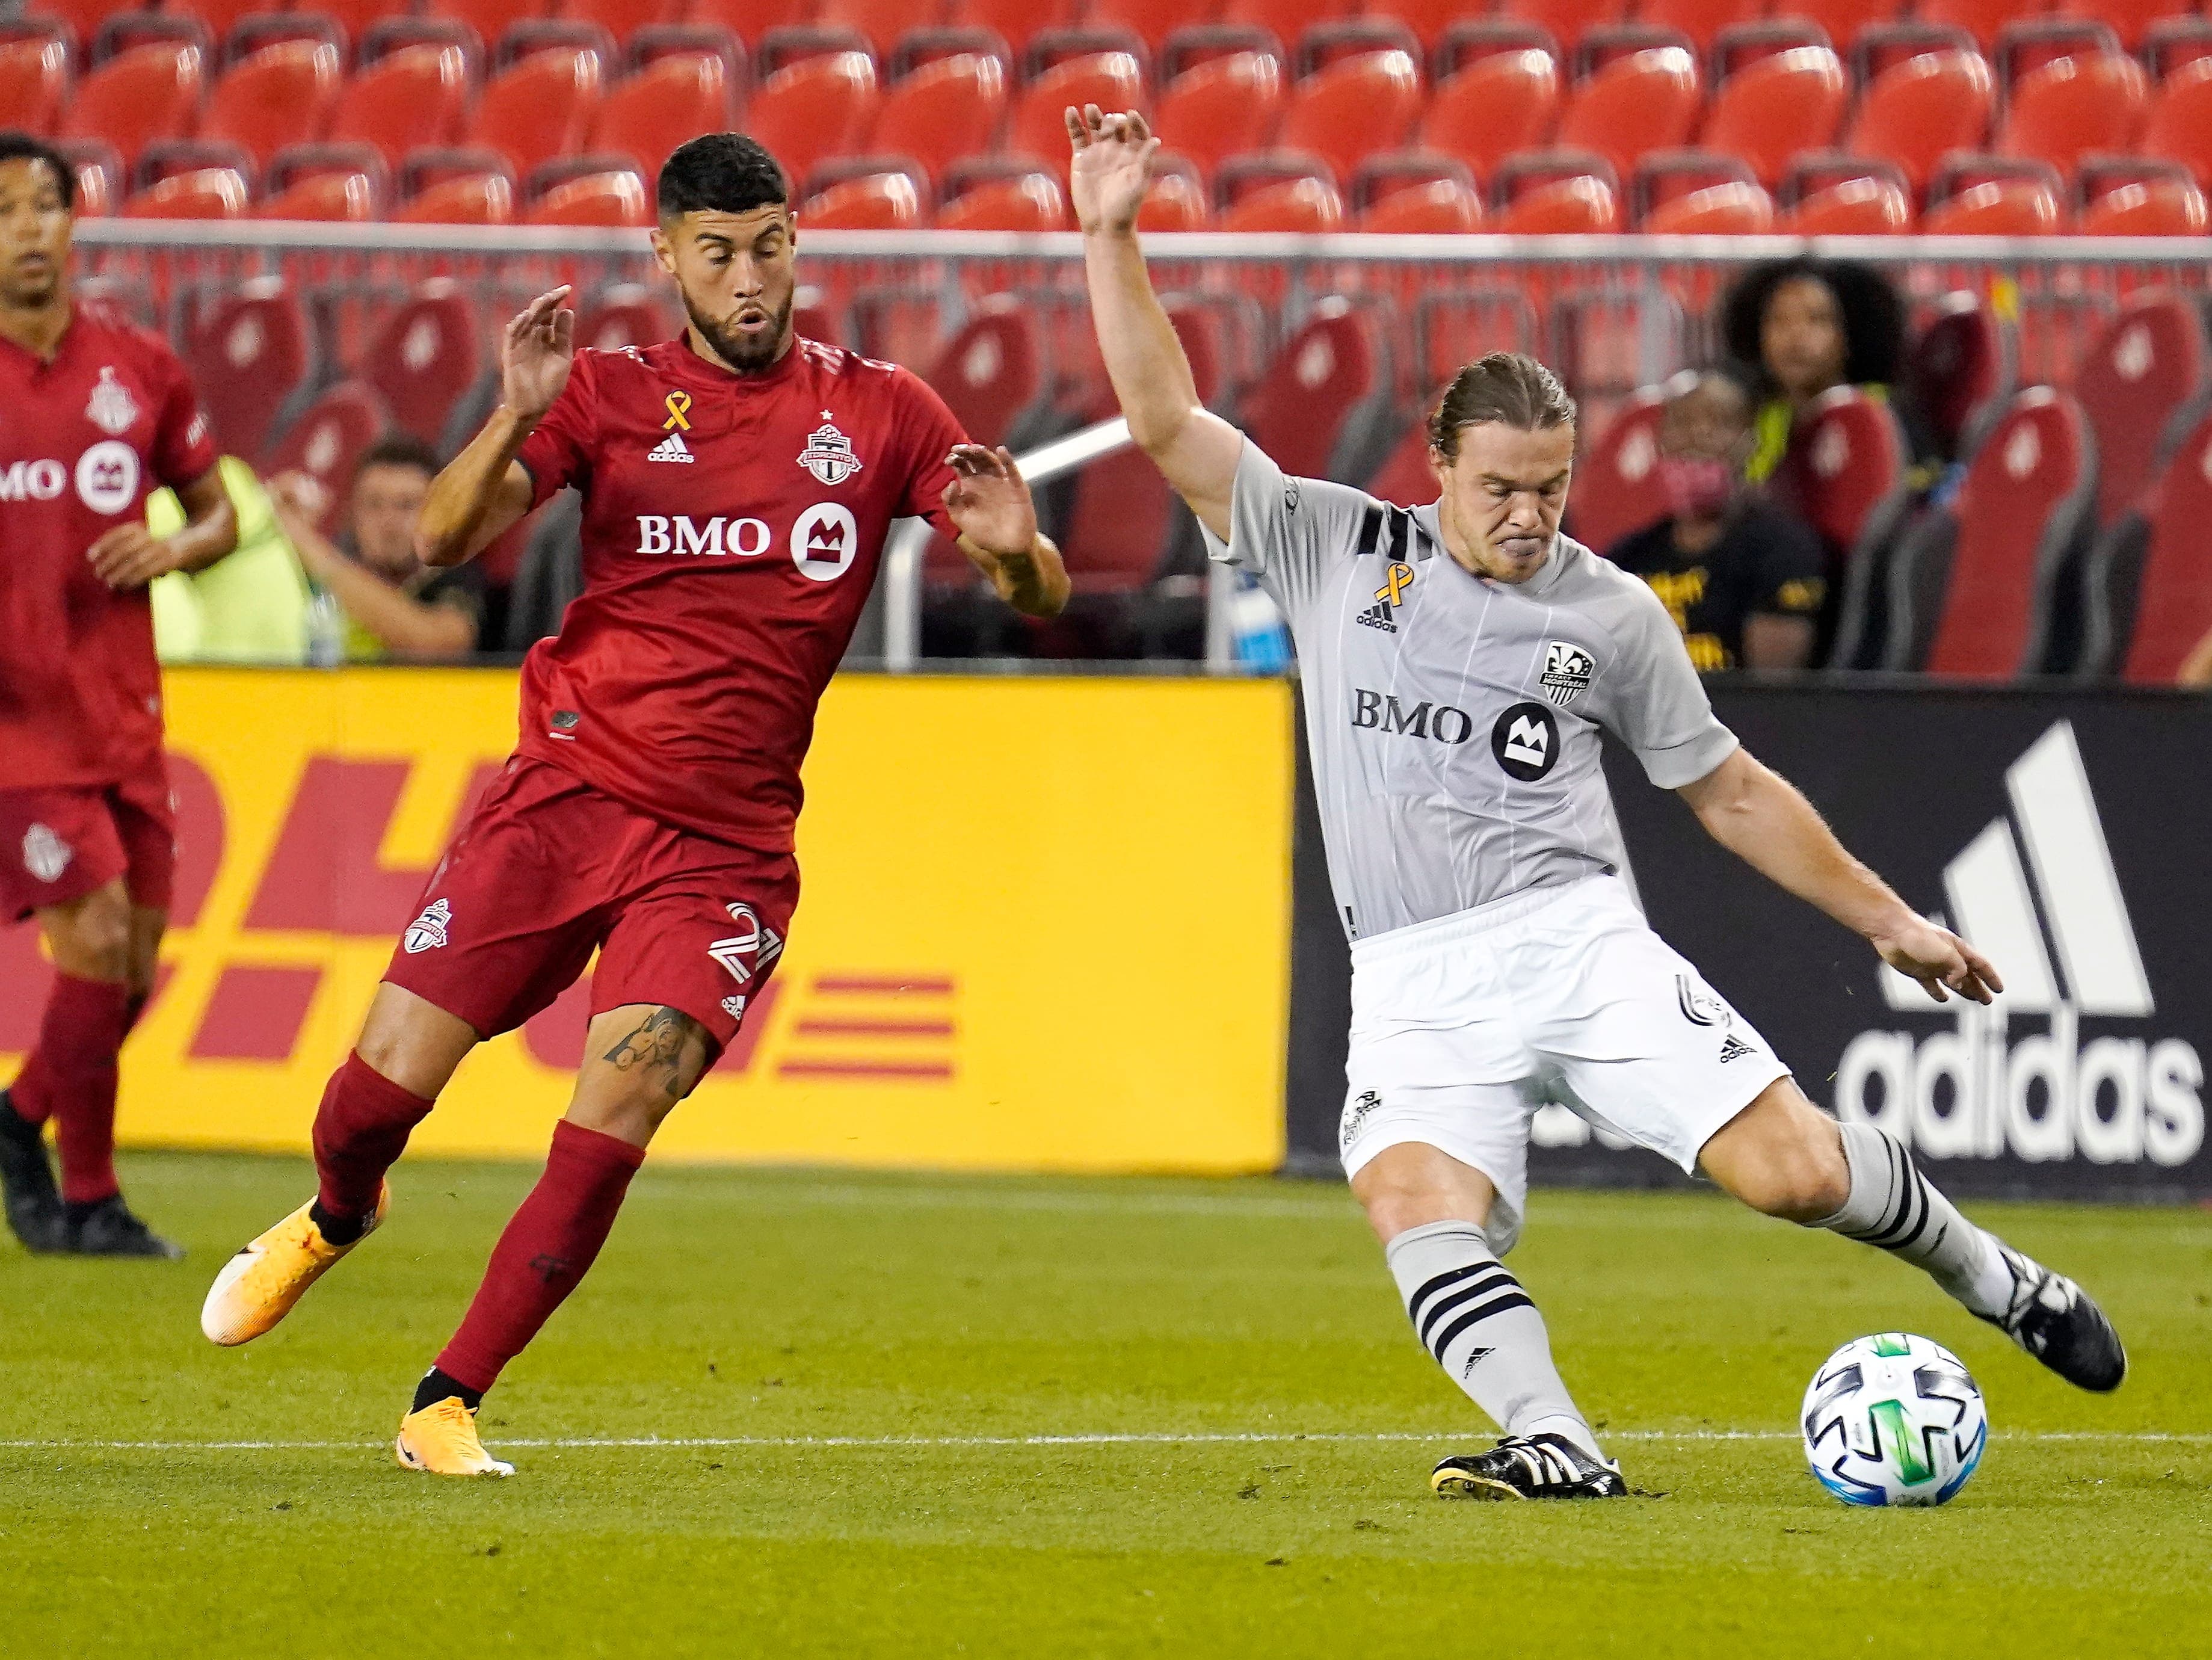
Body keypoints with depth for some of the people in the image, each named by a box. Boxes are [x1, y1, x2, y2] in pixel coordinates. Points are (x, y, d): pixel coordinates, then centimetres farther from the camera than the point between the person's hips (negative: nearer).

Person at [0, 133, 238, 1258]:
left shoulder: (141, 370, 6)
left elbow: (218, 514, 16)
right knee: (96, 942, -13)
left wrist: (169, 550, -6)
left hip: (121, 715, 4)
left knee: (131, 970, 5)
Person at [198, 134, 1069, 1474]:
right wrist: (514, 419, -26)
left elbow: (1039, 595, 2)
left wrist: (1015, 547, -22)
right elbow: (446, 537, -7)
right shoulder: (610, 395, 5)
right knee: (386, 1083, -4)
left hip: (727, 844, -1)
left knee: (612, 1126, -17)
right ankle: (337, 1217, 32)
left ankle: (450, 1402, -5)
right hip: (565, 794, 1)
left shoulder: (880, 412, 4)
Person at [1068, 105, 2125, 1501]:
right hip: (1415, 983, 0)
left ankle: (1991, 1275, 13)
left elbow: (1731, 791, 18)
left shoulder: (1611, 611, 9)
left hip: (1577, 939, 0)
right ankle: (1556, 1449, -33)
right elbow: (1169, 422, 3)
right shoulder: (1332, 548, 8)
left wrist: (1888, 919, 18)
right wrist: (1113, 236, -5)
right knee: (1421, 1215, -29)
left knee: (1793, 1171, -13)